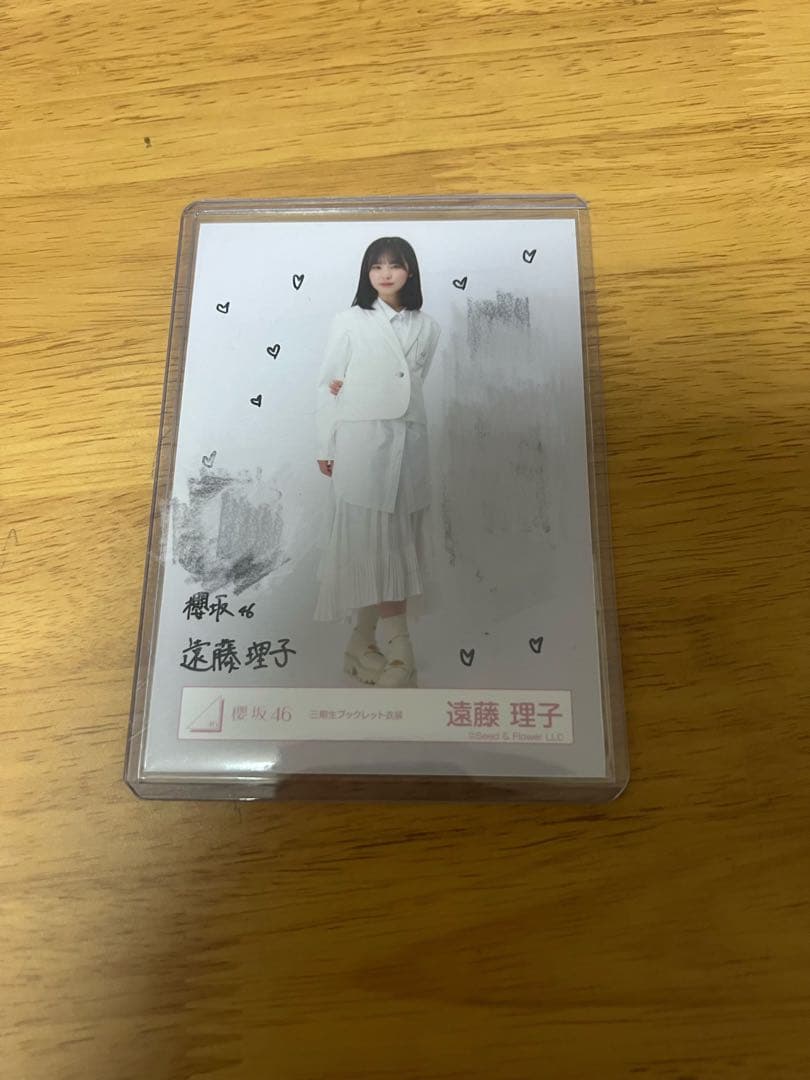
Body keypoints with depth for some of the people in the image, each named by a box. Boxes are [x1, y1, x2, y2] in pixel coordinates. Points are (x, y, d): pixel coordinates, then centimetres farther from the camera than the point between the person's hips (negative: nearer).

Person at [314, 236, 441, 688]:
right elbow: (328, 385, 4)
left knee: (397, 543, 4)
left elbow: (415, 381, 12)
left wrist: (355, 390, -1)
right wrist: (326, 447, -2)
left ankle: (363, 643, 15)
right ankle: (400, 651, -5)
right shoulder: (350, 321, 5)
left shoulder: (428, 327, 13)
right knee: (372, 541, -7)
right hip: (361, 441, -4)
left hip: (409, 441, 4)